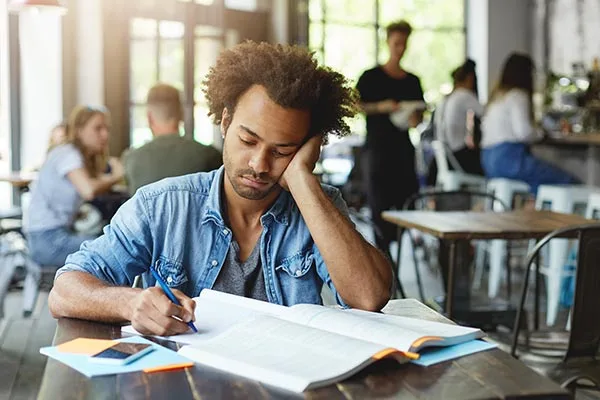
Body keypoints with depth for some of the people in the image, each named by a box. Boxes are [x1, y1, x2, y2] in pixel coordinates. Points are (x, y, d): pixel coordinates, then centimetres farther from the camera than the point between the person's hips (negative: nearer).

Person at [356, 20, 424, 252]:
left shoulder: (412, 81, 13)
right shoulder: (371, 77, 1)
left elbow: (420, 115, 17)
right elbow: (356, 106, -5)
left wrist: (415, 119, -6)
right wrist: (382, 107, -18)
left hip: (403, 146, 4)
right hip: (377, 145, -4)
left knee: (407, 198, -3)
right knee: (379, 202, -5)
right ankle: (382, 249, -1)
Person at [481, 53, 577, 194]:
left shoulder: (497, 95, 21)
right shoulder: (518, 96, -6)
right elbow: (523, 131, -17)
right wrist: (540, 134, 5)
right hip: (509, 158, -9)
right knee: (567, 182, -10)